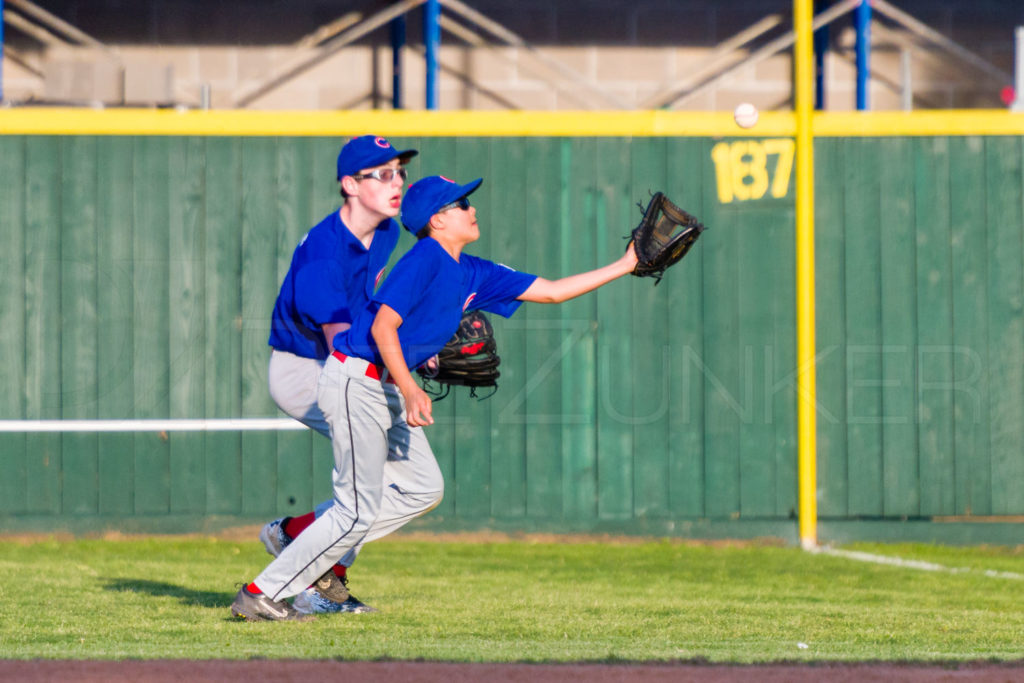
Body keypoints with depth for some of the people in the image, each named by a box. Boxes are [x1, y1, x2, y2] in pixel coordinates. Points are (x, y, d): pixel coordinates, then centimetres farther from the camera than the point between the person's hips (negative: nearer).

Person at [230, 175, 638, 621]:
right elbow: (383, 326, -21)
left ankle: (299, 534, 13)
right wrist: (410, 391, -28)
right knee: (358, 509, -8)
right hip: (357, 381, -9)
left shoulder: (471, 275, 12)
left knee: (424, 487, 11)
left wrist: (625, 265, 13)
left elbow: (551, 291, 15)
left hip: (390, 390, 9)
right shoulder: (424, 260, -15)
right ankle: (263, 594, -3)